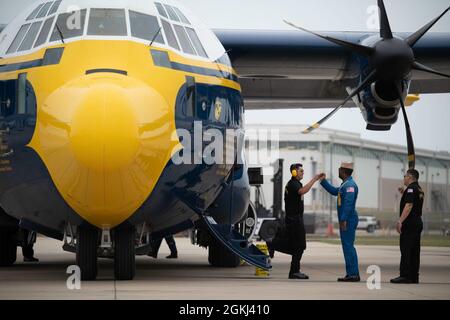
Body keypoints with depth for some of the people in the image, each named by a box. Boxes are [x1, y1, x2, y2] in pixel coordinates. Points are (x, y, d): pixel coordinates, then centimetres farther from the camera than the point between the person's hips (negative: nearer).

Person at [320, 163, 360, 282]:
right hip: (346, 220, 11)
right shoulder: (346, 184, 18)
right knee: (347, 246, 11)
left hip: (348, 220, -11)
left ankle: (353, 274, -10)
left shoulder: (350, 185, -16)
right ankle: (351, 274, 13)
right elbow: (334, 191, 31)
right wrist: (323, 181, 28)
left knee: (348, 246, -10)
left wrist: (343, 220, -26)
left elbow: (348, 204, -23)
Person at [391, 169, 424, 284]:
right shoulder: (419, 190, 18)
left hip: (410, 223, -10)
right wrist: (404, 194, 21)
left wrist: (400, 221, -24)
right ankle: (414, 277, 11)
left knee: (406, 250, -9)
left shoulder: (411, 189, -12)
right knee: (414, 251, 10)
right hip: (418, 222, 10)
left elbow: (408, 206, -22)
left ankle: (405, 276, -12)